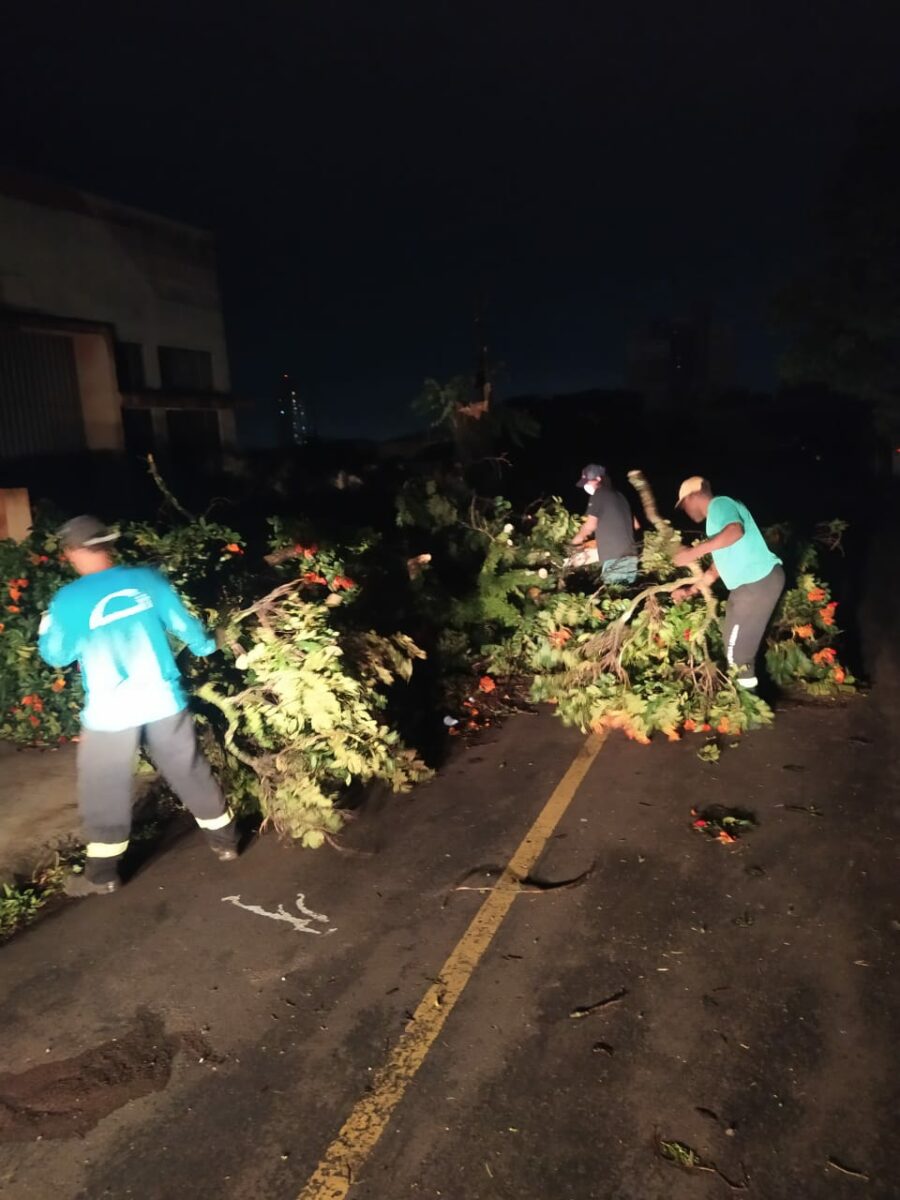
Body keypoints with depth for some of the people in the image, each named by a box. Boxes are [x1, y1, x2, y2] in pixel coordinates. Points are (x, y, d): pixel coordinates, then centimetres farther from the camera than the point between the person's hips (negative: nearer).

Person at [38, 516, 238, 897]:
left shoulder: (69, 599, -13)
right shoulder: (146, 578, -6)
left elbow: (56, 655, 1)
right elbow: (182, 623, 5)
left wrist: (46, 627, 20)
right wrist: (206, 645, 24)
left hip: (109, 711, -3)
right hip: (163, 700, 3)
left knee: (103, 792, 15)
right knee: (190, 772, 17)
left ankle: (102, 873, 27)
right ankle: (224, 840, 30)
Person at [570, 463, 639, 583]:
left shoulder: (599, 495, 0)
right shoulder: (619, 495, 22)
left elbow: (590, 525, -3)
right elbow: (635, 525, 25)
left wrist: (578, 538, 15)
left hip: (614, 557, -8)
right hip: (631, 556, 8)